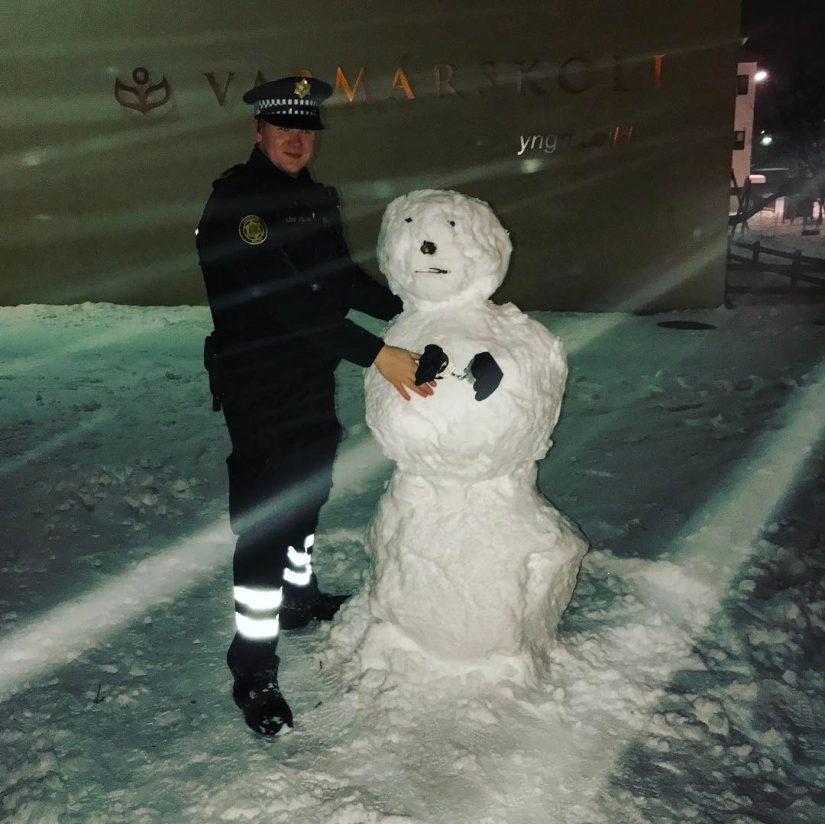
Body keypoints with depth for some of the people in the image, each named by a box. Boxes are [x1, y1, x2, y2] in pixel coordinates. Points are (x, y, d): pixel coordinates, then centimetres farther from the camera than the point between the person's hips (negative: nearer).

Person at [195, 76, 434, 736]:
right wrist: (376, 353, -34)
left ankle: (299, 596, 46)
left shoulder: (317, 200, 8)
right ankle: (254, 671, 8)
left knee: (308, 494, 22)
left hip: (314, 382, 9)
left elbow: (342, 280, 17)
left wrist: (410, 311, 4)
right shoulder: (234, 202, -18)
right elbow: (284, 298, -29)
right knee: (263, 520, -5)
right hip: (257, 390, -8)